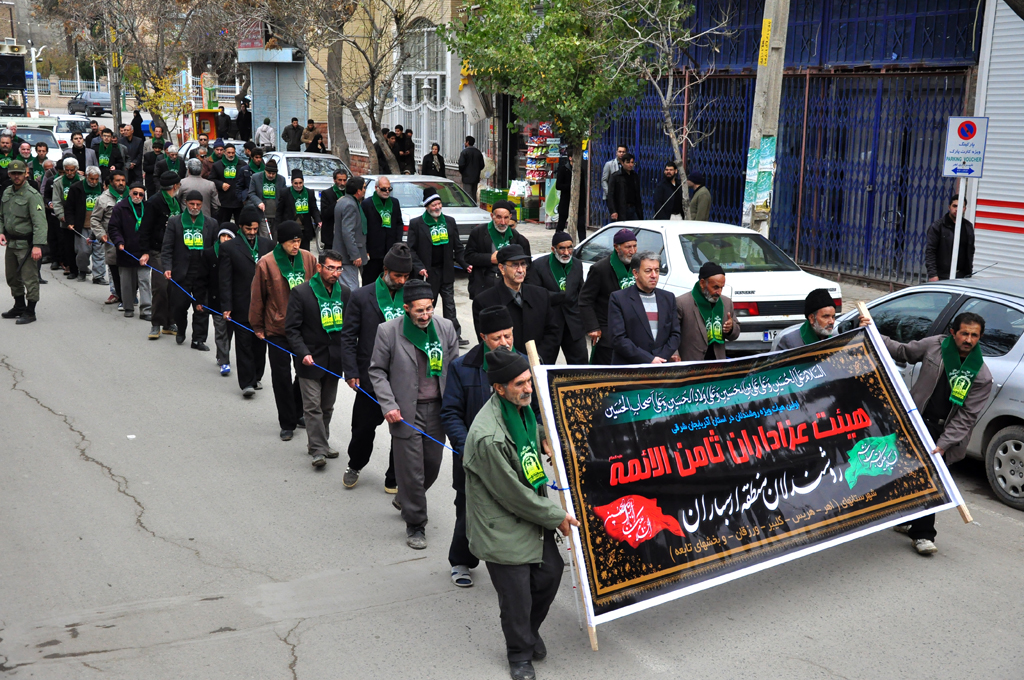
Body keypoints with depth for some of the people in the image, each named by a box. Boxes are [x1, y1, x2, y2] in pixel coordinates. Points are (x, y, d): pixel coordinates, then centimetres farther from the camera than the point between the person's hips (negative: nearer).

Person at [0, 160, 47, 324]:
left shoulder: (32, 195, -14)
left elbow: (39, 222, -20)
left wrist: (38, 245, -28)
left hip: (26, 244, -8)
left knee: (29, 279, -4)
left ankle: (30, 312, 6)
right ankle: (19, 307, 34)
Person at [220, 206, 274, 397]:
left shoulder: (267, 245, 8)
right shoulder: (229, 247, -2)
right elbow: (225, 280, -4)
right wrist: (226, 307, -10)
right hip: (242, 306, -3)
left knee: (260, 342, 11)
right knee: (244, 344, -3)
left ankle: (256, 377, 24)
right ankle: (246, 382, -2)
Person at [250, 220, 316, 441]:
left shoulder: (308, 259, -2)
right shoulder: (267, 263, -10)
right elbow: (257, 296, -2)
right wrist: (258, 326, 2)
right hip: (277, 330, -2)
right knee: (282, 377, 4)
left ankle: (297, 410, 32)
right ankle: (287, 424, 16)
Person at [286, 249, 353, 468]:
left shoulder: (345, 293, 5)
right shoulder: (301, 293, -9)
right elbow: (292, 328, -7)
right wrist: (303, 353, -18)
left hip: (335, 360, 5)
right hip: (311, 359, -4)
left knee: (327, 406, 13)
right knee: (313, 406, -7)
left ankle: (321, 443, 27)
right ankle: (318, 449, -3)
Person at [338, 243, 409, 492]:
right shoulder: (362, 297, -3)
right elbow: (348, 337, -1)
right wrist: (351, 372, -8)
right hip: (370, 379, -1)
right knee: (364, 427, 11)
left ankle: (394, 479, 22)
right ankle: (354, 467, 38)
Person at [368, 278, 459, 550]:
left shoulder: (445, 328, 1)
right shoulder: (388, 331, -8)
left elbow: (455, 367, 10)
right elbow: (377, 371, 0)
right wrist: (388, 405, -10)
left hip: (437, 409, 4)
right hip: (405, 411, -4)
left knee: (432, 465, 14)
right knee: (411, 471, 0)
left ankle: (404, 500, 42)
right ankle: (415, 525, 16)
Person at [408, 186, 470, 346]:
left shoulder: (450, 222, 10)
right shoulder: (416, 224, -2)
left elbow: (457, 246, 12)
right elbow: (411, 249, -4)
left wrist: (465, 264, 2)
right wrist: (419, 267, -15)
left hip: (446, 271, 3)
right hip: (428, 272, -3)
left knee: (449, 304, 5)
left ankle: (455, 336, 6)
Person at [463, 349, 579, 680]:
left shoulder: (520, 407, -3)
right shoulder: (488, 438, -31)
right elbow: (513, 494, -23)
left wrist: (544, 439, 6)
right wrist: (556, 516, -13)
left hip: (532, 515, 8)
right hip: (503, 528, -8)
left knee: (551, 571, 16)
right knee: (517, 596, 4)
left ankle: (529, 631, 43)